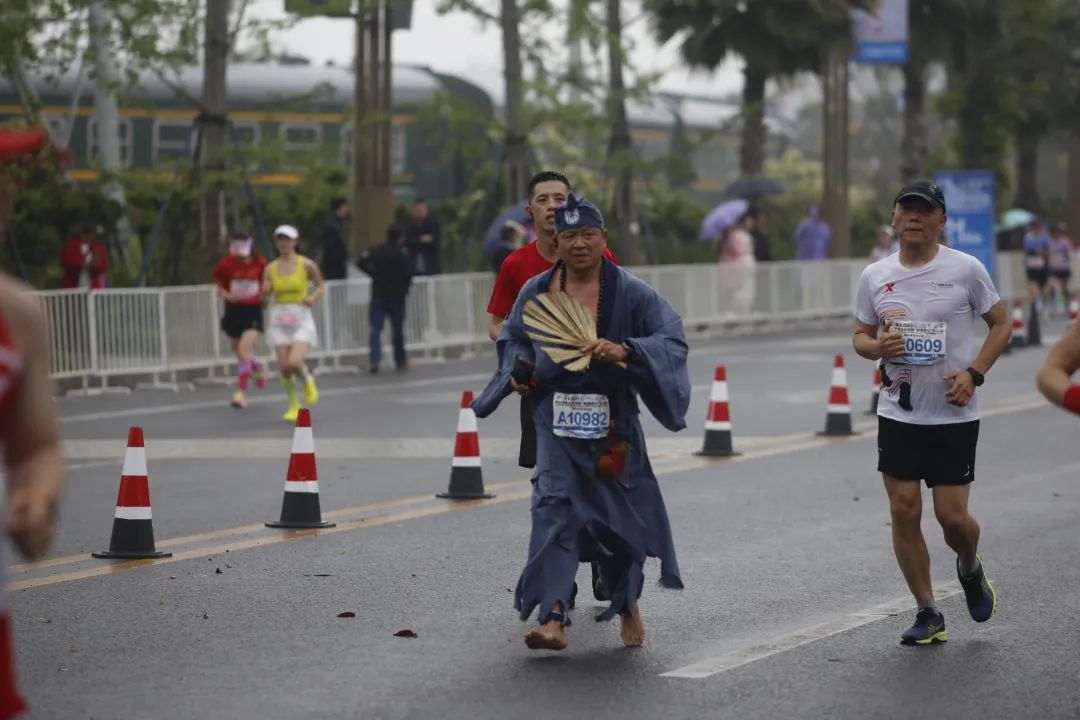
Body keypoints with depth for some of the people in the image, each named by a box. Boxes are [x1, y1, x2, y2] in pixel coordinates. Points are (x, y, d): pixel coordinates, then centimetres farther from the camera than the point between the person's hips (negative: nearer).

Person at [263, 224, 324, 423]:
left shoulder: (306, 265, -3)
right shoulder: (271, 268, 4)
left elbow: (320, 285, 10)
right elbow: (264, 295, 11)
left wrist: (313, 298, -10)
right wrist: (266, 290, -11)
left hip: (301, 319, -3)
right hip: (279, 319, 3)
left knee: (295, 363, -21)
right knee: (284, 367, -1)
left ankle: (308, 381, 14)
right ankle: (293, 406, 17)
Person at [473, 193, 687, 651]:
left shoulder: (630, 293, -7)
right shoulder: (536, 292, 2)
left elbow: (673, 339, -16)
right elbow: (512, 338, 18)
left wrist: (625, 351, -31)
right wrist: (520, 366, -3)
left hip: (613, 421, -1)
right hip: (557, 420, 1)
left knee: (622, 517, 10)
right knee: (555, 506, -17)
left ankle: (627, 605, 38)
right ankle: (552, 618, -23)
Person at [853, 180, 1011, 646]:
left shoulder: (965, 269, -5)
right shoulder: (875, 276, 4)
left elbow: (1001, 324, 3)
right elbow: (860, 336, 13)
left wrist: (974, 372, -11)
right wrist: (876, 347, -11)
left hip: (954, 415, -3)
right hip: (898, 412, 3)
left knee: (952, 516, -4)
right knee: (903, 512, -1)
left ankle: (970, 570, 32)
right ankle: (927, 615, 12)